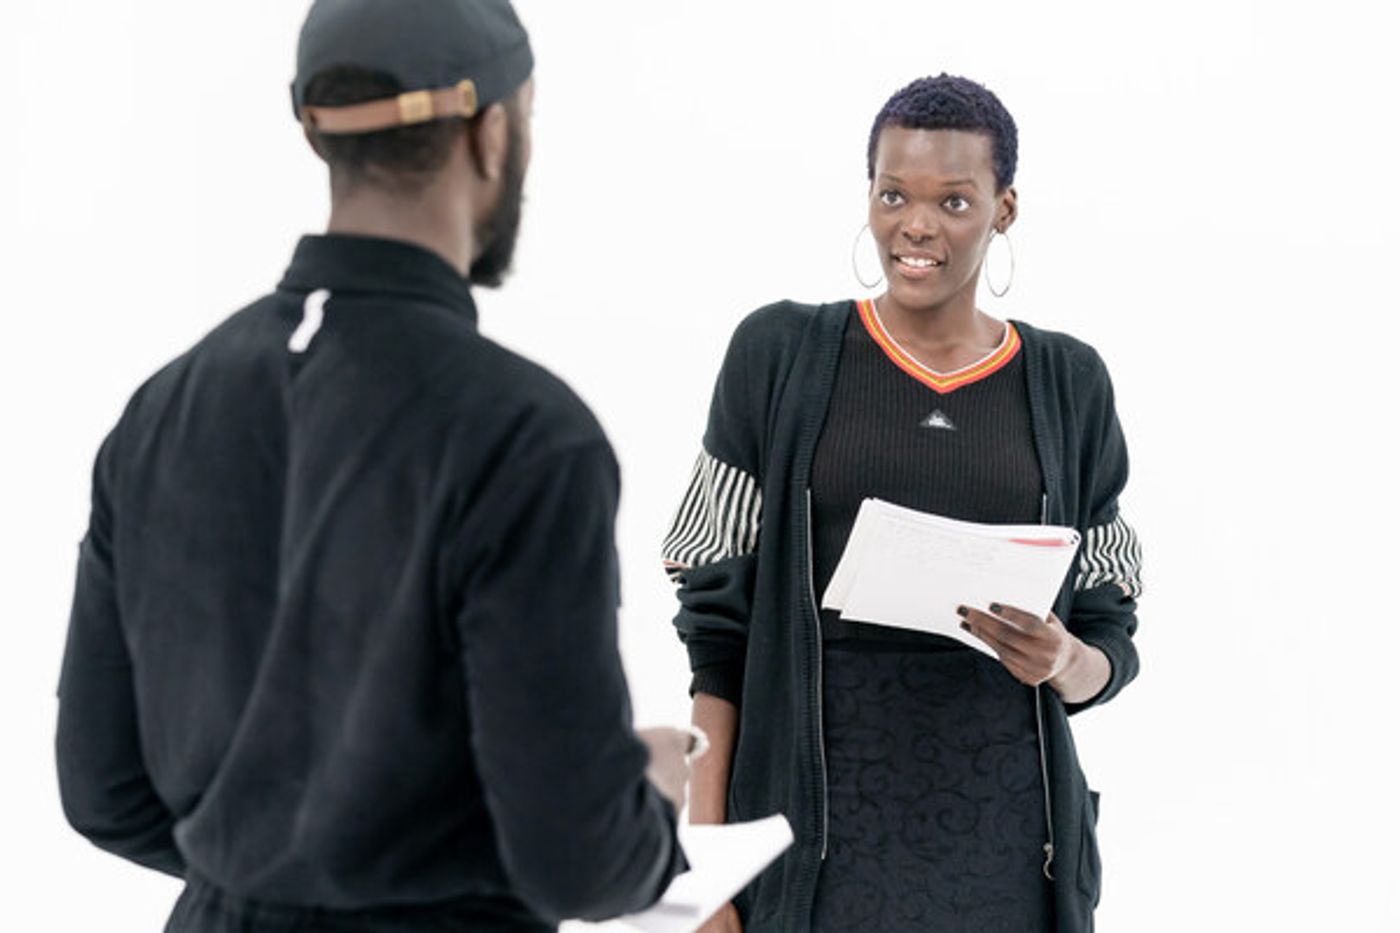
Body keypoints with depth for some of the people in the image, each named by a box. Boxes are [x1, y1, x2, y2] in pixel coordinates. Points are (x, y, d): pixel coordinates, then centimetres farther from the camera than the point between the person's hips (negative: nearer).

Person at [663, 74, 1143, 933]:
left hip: (1000, 834, 2)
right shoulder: (780, 354, -1)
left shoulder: (1067, 384, 5)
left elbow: (1110, 637, 8)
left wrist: (1065, 662, -15)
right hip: (820, 830, -2)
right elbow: (718, 618, -1)